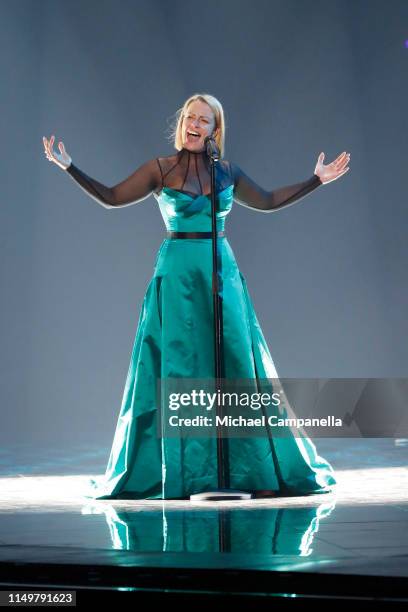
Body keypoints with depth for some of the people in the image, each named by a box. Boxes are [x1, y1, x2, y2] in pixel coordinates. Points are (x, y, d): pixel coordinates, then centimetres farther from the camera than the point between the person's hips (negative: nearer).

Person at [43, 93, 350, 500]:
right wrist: (68, 167, -2)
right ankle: (175, 472, 10)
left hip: (222, 271, 3)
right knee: (176, 368, 0)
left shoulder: (228, 172, 10)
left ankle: (256, 469, 10)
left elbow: (267, 202, 22)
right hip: (177, 272, -2)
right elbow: (110, 197, 4)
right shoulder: (161, 169, 1)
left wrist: (317, 180, 23)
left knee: (235, 364, 2)